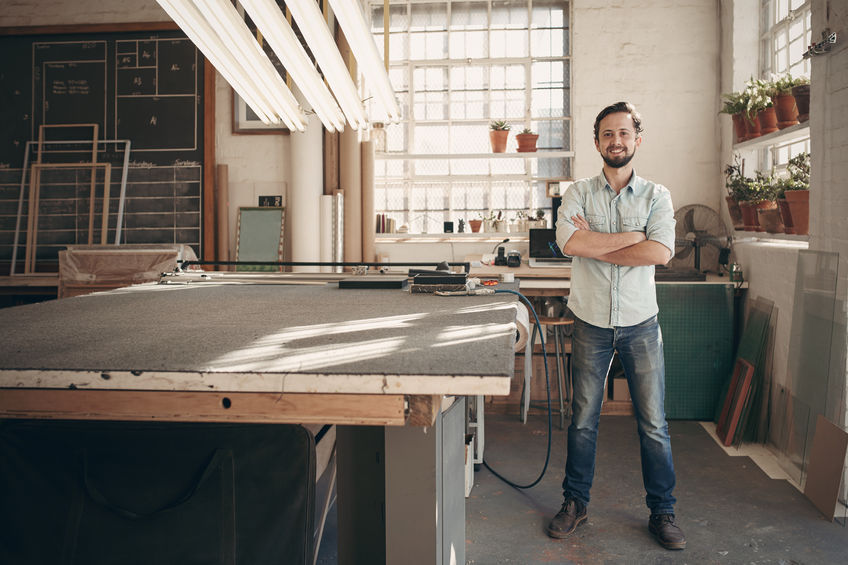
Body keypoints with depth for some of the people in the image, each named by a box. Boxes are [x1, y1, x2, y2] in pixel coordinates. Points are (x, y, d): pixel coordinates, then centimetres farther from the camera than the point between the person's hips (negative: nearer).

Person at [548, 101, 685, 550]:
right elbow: (570, 242, -17)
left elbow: (661, 252, -15)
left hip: (640, 324, 0)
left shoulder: (656, 195, 3)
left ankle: (662, 512, 23)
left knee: (653, 424, 6)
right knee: (583, 420, 9)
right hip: (591, 323, 0)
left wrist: (595, 245, -13)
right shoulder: (578, 193, 2)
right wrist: (632, 236, -13)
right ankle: (575, 504, 25)